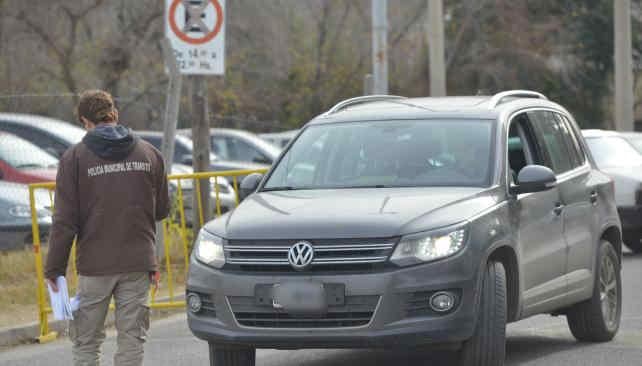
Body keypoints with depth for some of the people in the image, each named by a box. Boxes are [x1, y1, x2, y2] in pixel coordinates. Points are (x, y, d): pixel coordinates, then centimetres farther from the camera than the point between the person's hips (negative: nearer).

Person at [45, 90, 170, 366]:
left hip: (94, 265, -2)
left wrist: (54, 269, -3)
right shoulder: (149, 153, 4)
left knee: (85, 343, 7)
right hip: (138, 265, 2)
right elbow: (162, 209, 10)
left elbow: (65, 221, -8)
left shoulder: (75, 158, -5)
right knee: (131, 340, 7)